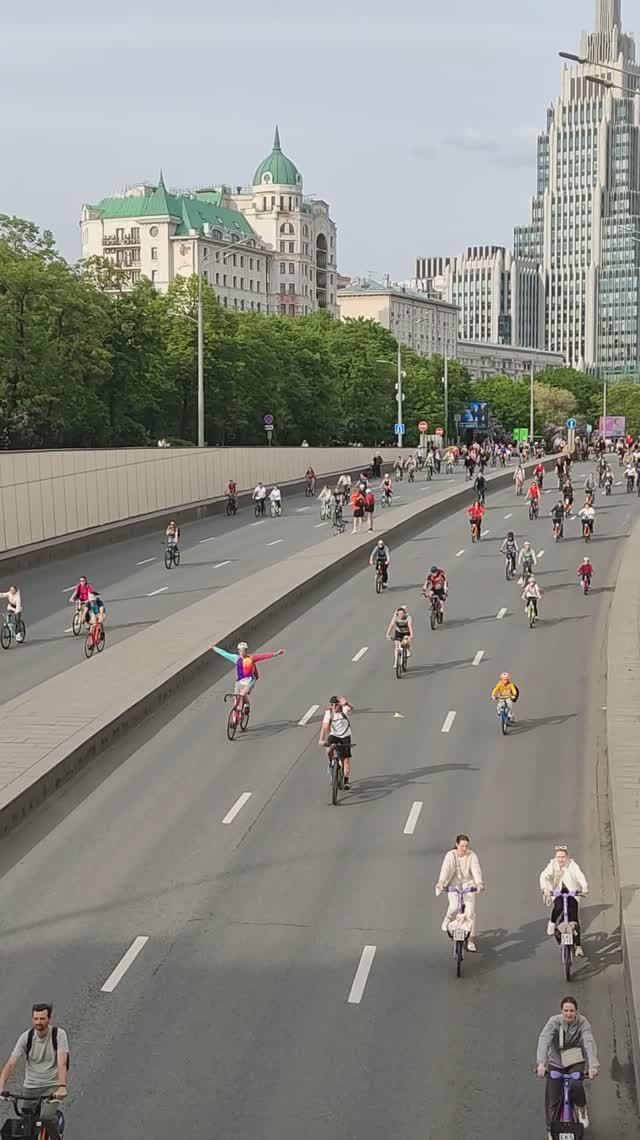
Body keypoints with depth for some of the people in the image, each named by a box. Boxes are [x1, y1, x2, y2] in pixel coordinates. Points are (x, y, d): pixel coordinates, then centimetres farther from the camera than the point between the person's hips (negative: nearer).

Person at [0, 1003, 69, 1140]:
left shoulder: (59, 1034, -14)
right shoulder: (26, 1037, -8)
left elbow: (62, 1063, -25)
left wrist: (62, 1086, -41)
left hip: (52, 1086, -3)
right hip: (30, 1087, 3)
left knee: (45, 1116, -25)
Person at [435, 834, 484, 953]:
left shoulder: (472, 856, -10)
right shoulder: (450, 855, -12)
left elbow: (476, 870, -24)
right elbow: (445, 869, -26)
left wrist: (479, 883, -42)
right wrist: (441, 883, -43)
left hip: (468, 884, 1)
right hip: (454, 884, -1)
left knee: (470, 912, -9)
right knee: (454, 906, -25)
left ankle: (471, 941, 0)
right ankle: (448, 918, 13)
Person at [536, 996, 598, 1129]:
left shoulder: (583, 1023, -17)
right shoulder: (554, 1021, -19)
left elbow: (589, 1044, -29)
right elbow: (544, 1040, -31)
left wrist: (593, 1066, -44)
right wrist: (541, 1063, -46)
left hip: (576, 1063, 0)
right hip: (556, 1063, 0)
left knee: (575, 1085, -27)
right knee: (554, 1100, -1)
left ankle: (581, 1108, 4)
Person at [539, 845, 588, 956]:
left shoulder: (572, 865, -12)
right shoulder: (552, 865, -12)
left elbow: (580, 876, -25)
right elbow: (544, 876, -25)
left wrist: (584, 887, -44)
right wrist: (545, 888, -44)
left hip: (572, 892, 0)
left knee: (574, 919, -6)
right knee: (558, 907, -33)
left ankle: (578, 946, 5)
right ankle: (552, 923, -2)